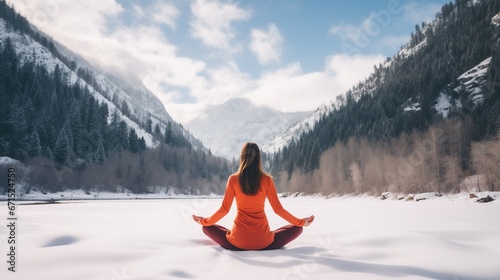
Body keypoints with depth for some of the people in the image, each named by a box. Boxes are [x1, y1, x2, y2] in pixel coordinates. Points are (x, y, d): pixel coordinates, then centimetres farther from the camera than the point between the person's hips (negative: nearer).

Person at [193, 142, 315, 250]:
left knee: (207, 227, 23)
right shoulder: (267, 179, -6)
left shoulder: (233, 179, -5)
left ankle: (236, 241, 10)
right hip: (263, 242, 0)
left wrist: (204, 221, 15)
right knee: (297, 228, 19)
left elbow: (224, 209, -3)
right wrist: (301, 222, 11)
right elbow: (278, 209, -3)